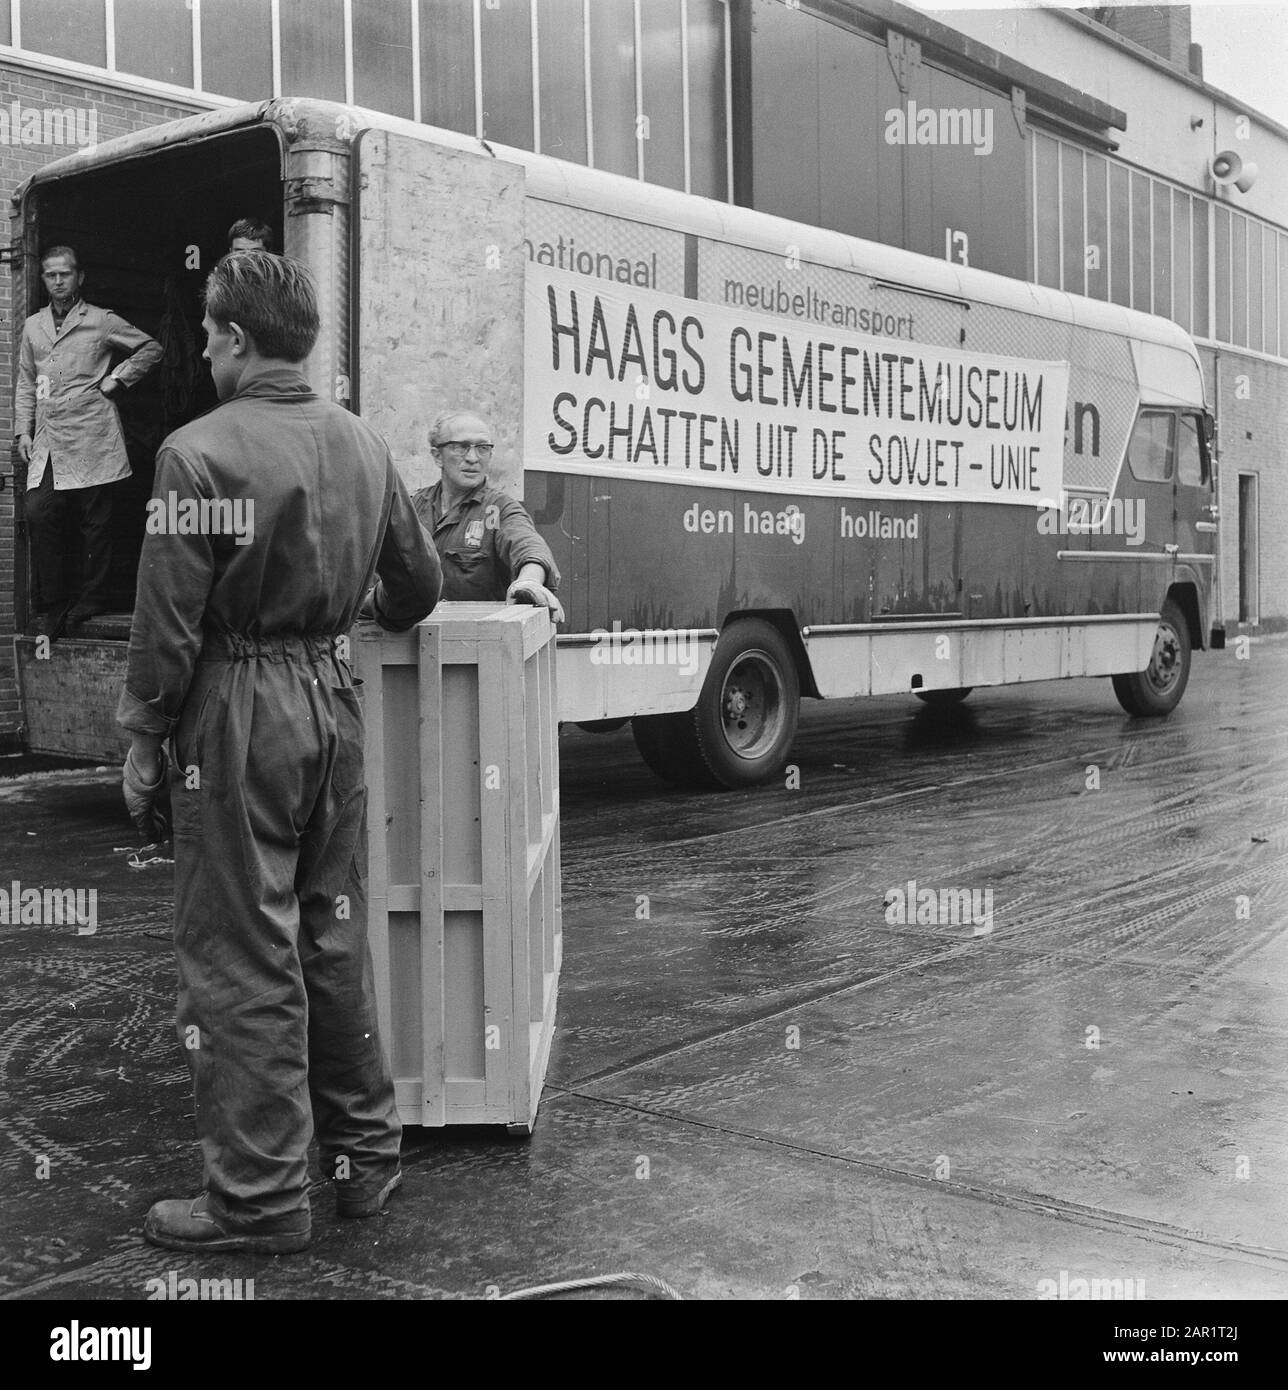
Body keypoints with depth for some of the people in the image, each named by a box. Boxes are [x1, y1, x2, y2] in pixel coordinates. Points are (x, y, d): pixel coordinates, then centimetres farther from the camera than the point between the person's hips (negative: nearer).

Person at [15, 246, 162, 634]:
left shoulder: (102, 321, 4)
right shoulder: (32, 326, 16)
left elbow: (151, 348, 9)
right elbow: (26, 383, 19)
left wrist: (117, 379, 0)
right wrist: (23, 430, 11)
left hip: (91, 437, -4)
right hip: (46, 442, 4)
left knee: (95, 522, 0)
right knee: (39, 515, -7)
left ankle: (93, 600, 11)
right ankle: (51, 606, 1)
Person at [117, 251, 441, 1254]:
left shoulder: (200, 452, -14)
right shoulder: (365, 444, 5)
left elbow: (169, 620, -14)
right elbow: (419, 587, 14)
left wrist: (143, 739, -2)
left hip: (238, 709, -6)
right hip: (334, 693, 6)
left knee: (243, 955, 2)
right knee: (336, 934, 16)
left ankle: (260, 1197, 10)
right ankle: (366, 1153, 27)